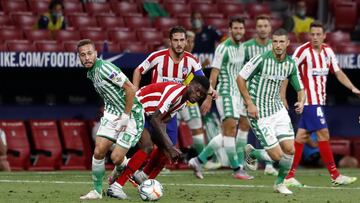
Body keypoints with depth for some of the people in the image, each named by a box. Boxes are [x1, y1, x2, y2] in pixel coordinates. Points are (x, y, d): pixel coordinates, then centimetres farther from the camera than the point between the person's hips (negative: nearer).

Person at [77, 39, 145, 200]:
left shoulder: (104, 68, -21)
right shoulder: (91, 73, 8)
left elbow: (131, 89, -22)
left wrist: (126, 116, -18)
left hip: (131, 114, -8)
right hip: (113, 113, 8)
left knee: (116, 158, -10)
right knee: (98, 151, -5)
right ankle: (97, 191, 8)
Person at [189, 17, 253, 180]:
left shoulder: (242, 47, 13)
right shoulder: (223, 48, -11)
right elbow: (214, 74, -12)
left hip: (237, 94, 8)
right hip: (225, 93, -8)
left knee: (226, 134, 8)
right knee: (230, 130, -10)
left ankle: (198, 161, 15)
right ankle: (237, 169, -6)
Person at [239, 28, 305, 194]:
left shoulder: (290, 64, 2)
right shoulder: (261, 59, -16)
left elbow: (300, 88, 12)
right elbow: (240, 78, -9)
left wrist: (301, 102, -11)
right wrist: (250, 104, -14)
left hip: (278, 109, 6)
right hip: (259, 113, -6)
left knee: (290, 150, -3)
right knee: (277, 155, -9)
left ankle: (280, 183, 21)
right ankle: (251, 153, 22)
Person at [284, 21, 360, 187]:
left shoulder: (328, 51, 9)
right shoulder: (303, 51, -11)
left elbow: (338, 73, 15)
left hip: (319, 101, 7)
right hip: (310, 101, -7)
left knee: (302, 136, 6)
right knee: (323, 134, -8)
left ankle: (289, 176, 8)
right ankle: (335, 176, -4)